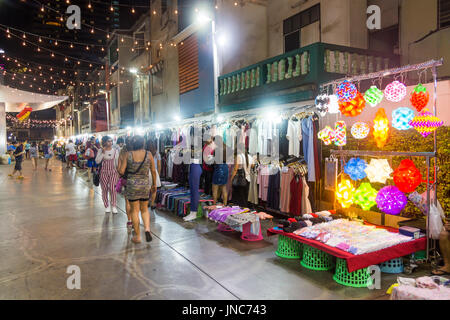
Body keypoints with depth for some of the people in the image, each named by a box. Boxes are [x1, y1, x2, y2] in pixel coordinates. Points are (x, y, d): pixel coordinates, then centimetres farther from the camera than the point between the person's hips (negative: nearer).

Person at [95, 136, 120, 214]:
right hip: (104, 172, 0)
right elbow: (97, 161, -9)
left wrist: (118, 173, 6)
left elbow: (117, 162, 7)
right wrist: (103, 153, -18)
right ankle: (107, 206, 18)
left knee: (112, 188, -13)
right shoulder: (101, 150, -1)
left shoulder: (115, 151, 2)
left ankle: (113, 206, -4)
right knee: (104, 190, 4)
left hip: (113, 172, 0)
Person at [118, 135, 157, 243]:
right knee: (144, 209, 18)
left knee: (134, 210, 9)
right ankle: (147, 228, -3)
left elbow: (121, 171, -7)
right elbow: (153, 171, 1)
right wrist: (154, 184, 13)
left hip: (132, 185, -1)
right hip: (145, 185, 1)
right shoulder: (148, 154, -4)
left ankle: (137, 236, 14)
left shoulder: (128, 155, -8)